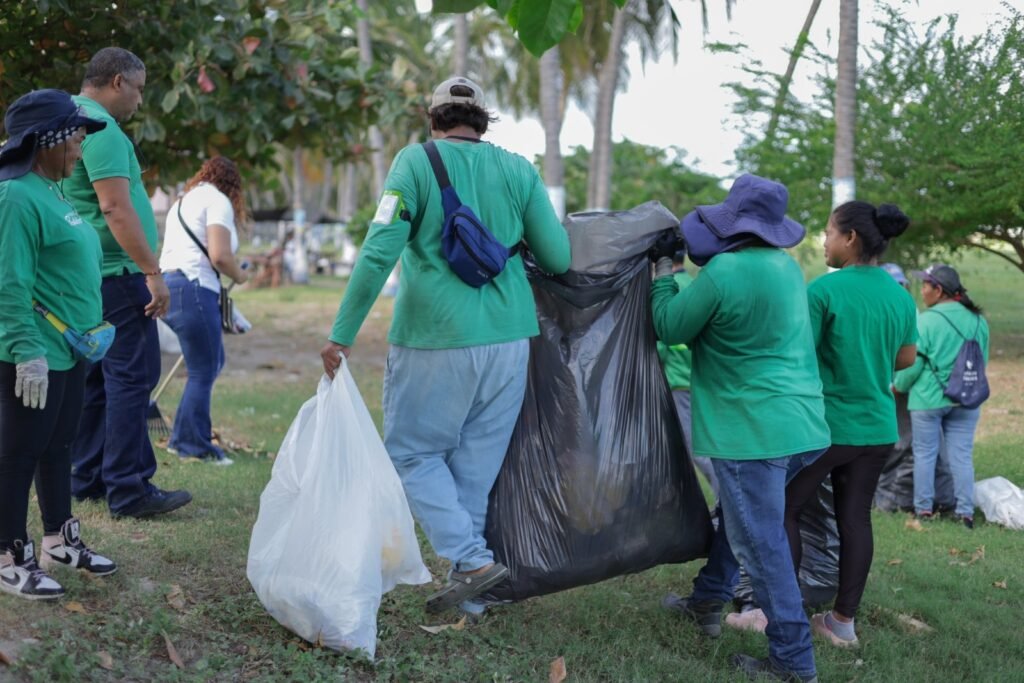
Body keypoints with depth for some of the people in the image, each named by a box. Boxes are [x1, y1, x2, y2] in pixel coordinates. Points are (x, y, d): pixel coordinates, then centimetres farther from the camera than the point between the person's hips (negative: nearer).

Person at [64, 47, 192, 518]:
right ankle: (128, 491, -6)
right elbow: (116, 208, -22)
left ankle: (87, 479, 20)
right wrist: (153, 271, -20)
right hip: (115, 273, -10)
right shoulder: (100, 127, -14)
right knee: (132, 377, -7)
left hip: (84, 275, 10)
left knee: (95, 378, 14)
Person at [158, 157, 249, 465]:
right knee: (203, 372, -2)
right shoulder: (218, 200, -3)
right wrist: (239, 276, 4)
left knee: (212, 362, 18)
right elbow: (219, 255, -14)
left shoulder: (183, 200, 24)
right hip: (193, 288, -10)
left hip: (168, 284, 10)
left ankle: (183, 437, 21)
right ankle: (193, 445, 5)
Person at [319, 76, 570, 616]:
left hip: (437, 339, -4)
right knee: (477, 463, 12)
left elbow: (379, 252, -12)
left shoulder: (416, 162, -3)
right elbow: (558, 259, 5)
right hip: (509, 338, 4)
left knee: (413, 451, 10)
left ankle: (471, 558, -5)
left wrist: (342, 334, -8)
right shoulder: (519, 171, 6)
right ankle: (465, 588, 17)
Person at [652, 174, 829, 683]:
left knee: (761, 544, 0)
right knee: (737, 517, 25)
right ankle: (707, 603, 38)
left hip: (755, 430, -9)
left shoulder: (724, 271, -18)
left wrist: (664, 268, 8)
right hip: (802, 425, 9)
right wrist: (692, 261, 14)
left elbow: (669, 327, -6)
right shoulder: (786, 265, 8)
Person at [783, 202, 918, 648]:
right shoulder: (901, 297, 4)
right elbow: (907, 359, 15)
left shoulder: (825, 289, -16)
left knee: (785, 510, 8)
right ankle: (844, 620, 17)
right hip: (877, 428, 6)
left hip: (826, 425, -6)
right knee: (856, 518, 11)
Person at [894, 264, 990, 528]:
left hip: (929, 398, -4)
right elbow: (983, 359, 13)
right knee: (962, 455, 8)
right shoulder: (978, 320, 3)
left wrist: (898, 385, 8)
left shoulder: (926, 321, -14)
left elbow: (912, 363, -10)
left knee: (925, 453, 8)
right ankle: (965, 511, 7)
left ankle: (923, 508, 13)